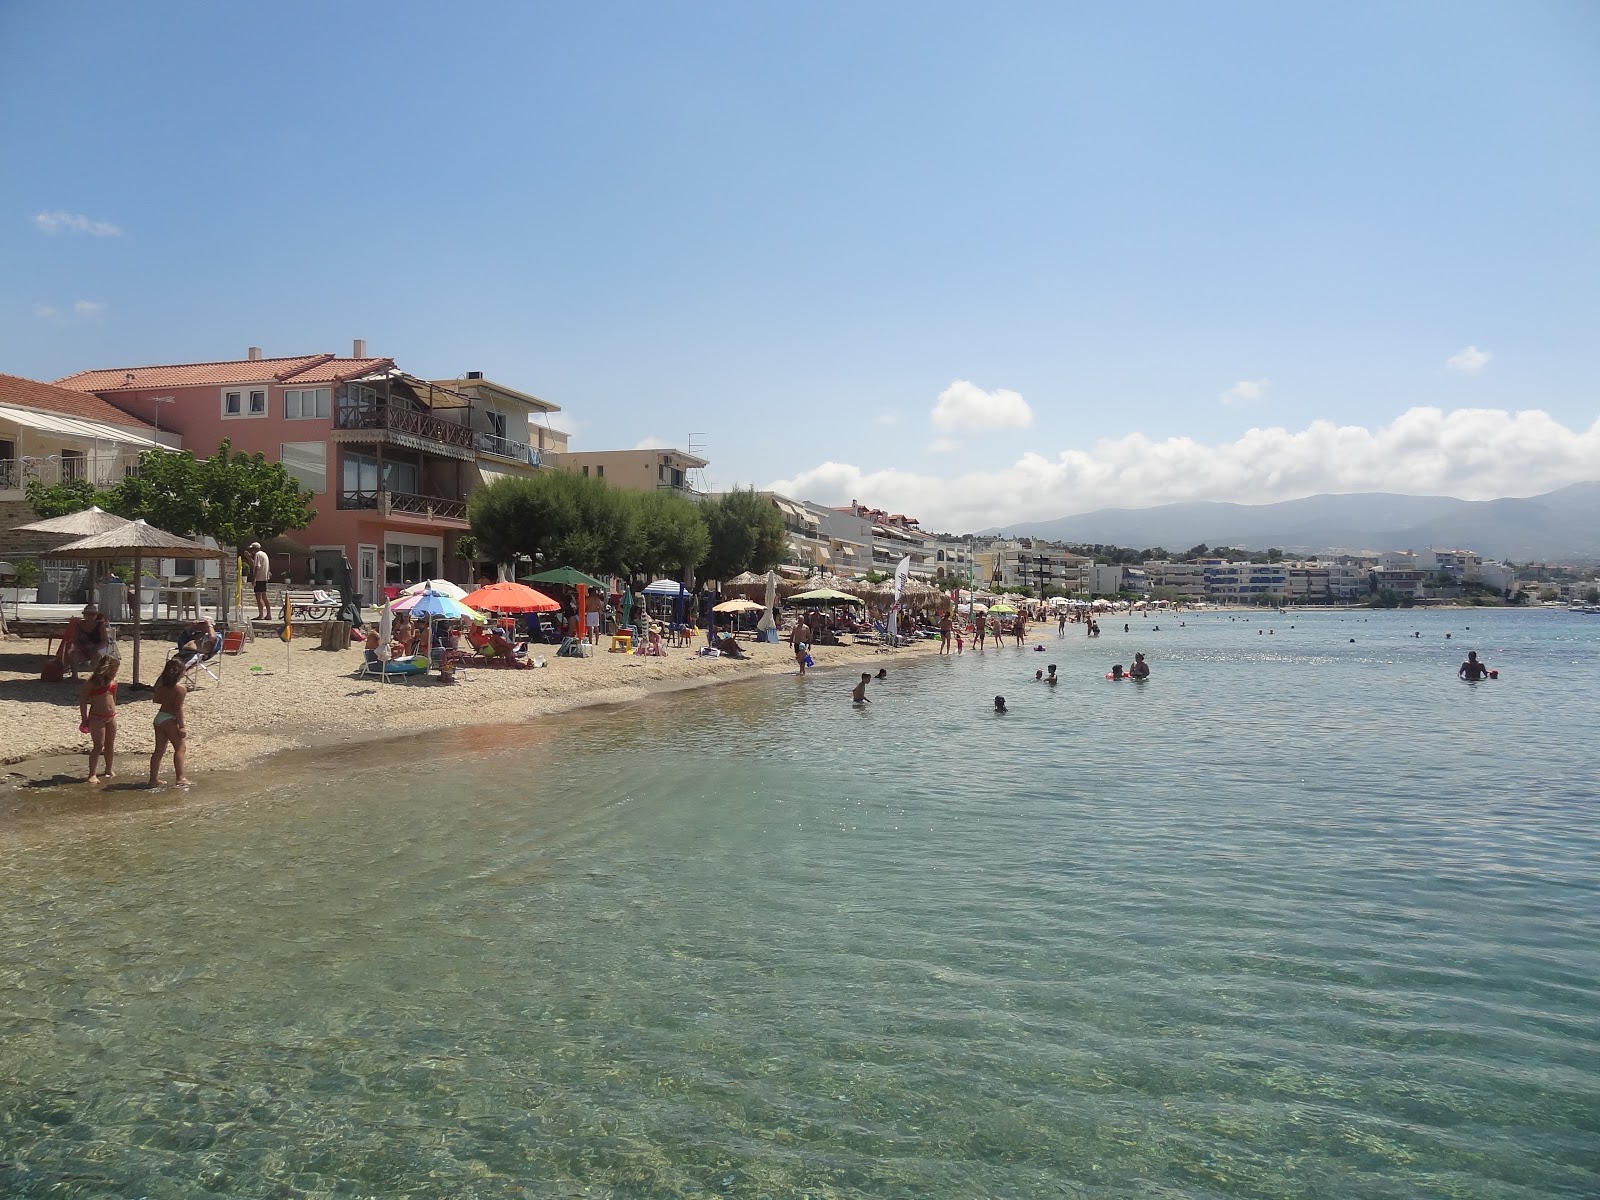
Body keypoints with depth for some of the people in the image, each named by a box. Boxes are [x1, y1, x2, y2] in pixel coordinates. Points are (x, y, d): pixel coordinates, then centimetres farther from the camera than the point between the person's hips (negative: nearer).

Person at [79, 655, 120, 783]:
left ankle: (109, 770, 28)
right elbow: (82, 699, -7)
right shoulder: (93, 682, -10)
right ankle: (92, 774, -4)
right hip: (97, 717, -6)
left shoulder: (113, 681, 8)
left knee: (110, 745, 13)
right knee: (98, 745, -9)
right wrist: (84, 718, -7)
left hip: (111, 717, 6)